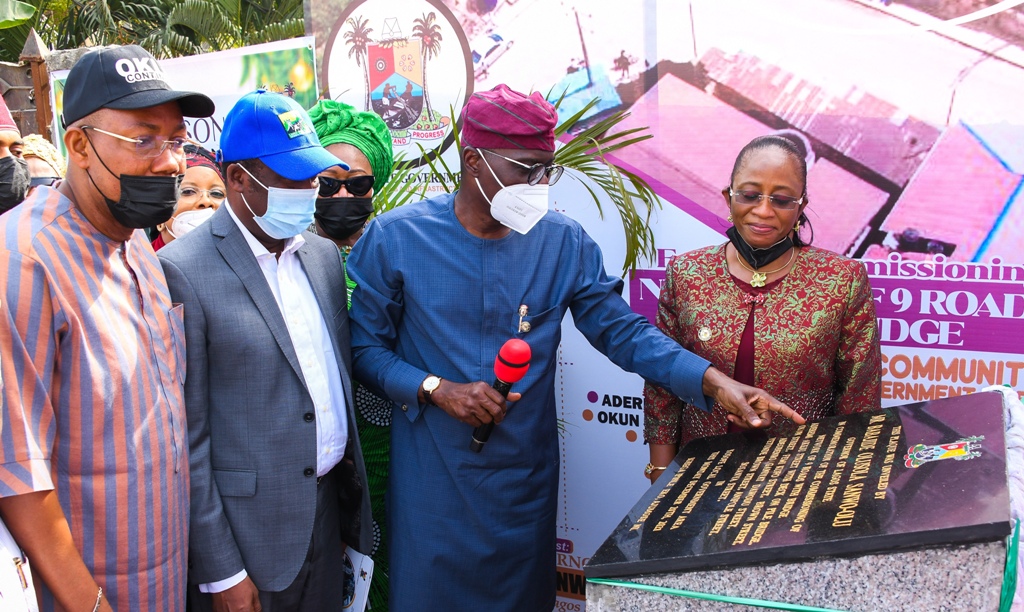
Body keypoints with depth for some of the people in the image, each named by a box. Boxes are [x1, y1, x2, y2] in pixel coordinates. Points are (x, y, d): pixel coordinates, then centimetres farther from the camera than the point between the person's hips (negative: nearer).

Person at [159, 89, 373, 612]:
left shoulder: (324, 255, 6)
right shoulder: (183, 271, -15)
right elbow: (186, 436, -14)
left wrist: (351, 509, 13)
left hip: (329, 507, 6)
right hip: (247, 526, -6)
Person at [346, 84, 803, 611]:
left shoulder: (565, 242, -4)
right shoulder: (394, 238, -8)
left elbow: (623, 331, -3)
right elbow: (365, 347, -2)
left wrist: (714, 381, -16)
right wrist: (438, 390, -18)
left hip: (526, 479, 2)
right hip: (431, 482, -1)